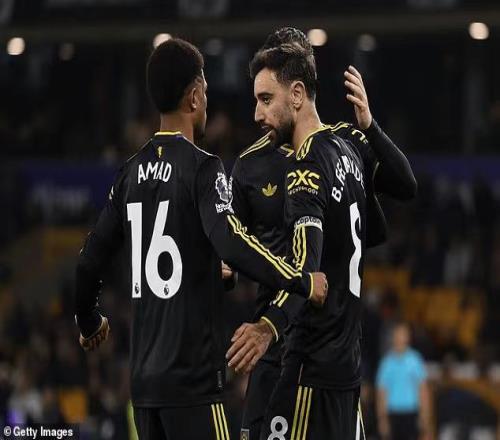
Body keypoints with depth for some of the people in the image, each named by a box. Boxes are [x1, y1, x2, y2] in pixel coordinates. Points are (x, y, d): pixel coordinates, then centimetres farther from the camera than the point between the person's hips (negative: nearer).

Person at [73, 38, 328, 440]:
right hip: (193, 376, -7)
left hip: (144, 377, 7)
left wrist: (89, 321, 33)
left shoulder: (131, 172, 10)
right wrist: (303, 283, -17)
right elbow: (231, 242, -25)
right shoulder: (202, 168, -10)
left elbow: (90, 260, 15)